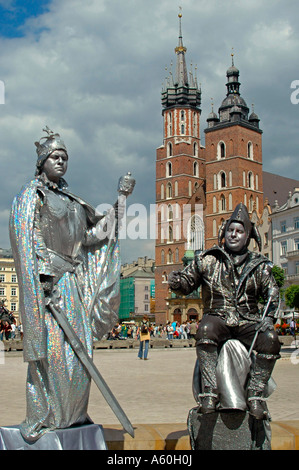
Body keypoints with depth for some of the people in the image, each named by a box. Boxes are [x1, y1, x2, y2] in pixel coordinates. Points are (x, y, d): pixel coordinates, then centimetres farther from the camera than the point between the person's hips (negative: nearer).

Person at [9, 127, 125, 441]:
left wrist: (112, 217, 9)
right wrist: (41, 278, -20)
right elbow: (25, 239, -10)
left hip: (74, 282, 7)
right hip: (49, 281, -7)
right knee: (50, 348, -9)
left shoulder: (70, 200, 21)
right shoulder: (31, 194, 0)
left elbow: (88, 237, 20)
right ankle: (40, 420, 0)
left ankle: (72, 414, 16)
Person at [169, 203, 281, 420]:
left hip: (248, 321, 1)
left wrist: (269, 317, -9)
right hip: (217, 318, -1)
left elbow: (273, 293, 9)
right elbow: (187, 282, 11)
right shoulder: (208, 259, 8)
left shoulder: (259, 265, 11)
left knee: (270, 340, -28)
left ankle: (255, 394, -15)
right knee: (205, 331, -36)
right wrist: (177, 281, -13)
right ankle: (210, 391, -31)